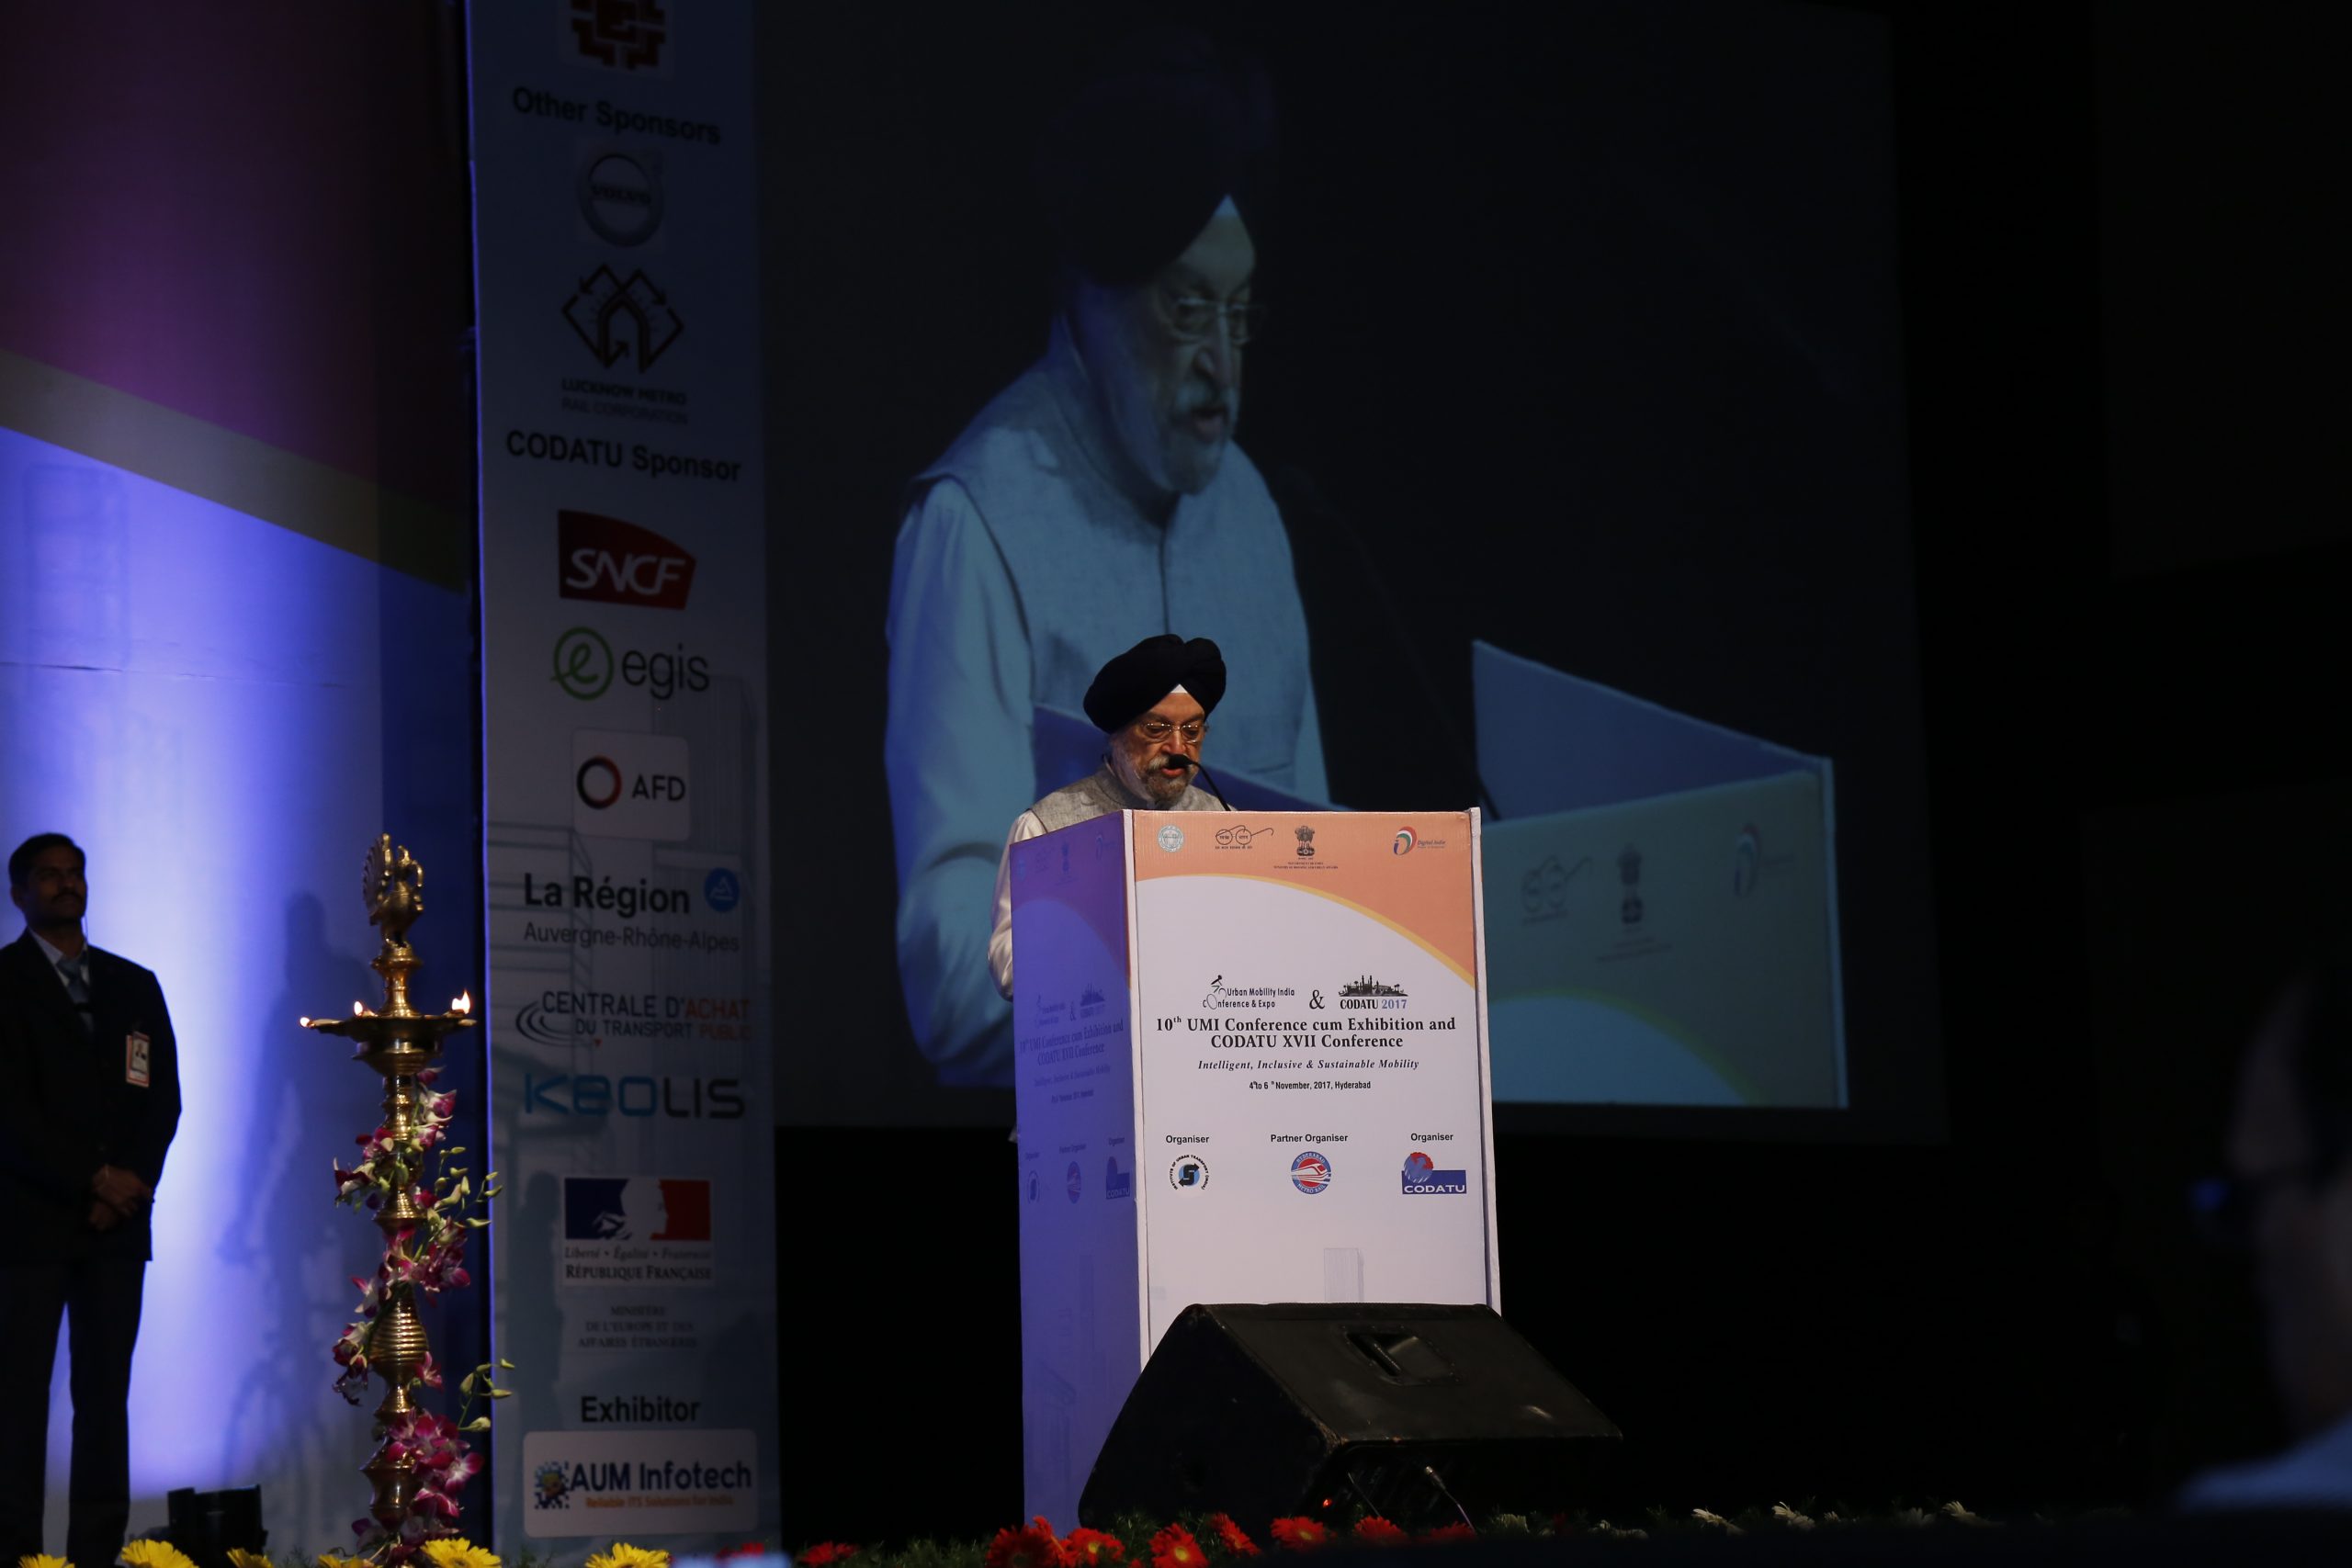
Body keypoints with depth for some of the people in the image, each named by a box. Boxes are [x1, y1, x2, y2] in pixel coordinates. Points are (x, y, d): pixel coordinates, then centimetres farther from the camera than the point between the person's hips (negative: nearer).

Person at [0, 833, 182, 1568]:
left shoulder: (134, 985, 17)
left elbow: (164, 1097, 11)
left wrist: (128, 1188, -5)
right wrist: (94, 1177, -12)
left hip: (118, 1222, 4)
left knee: (106, 1391, 1)